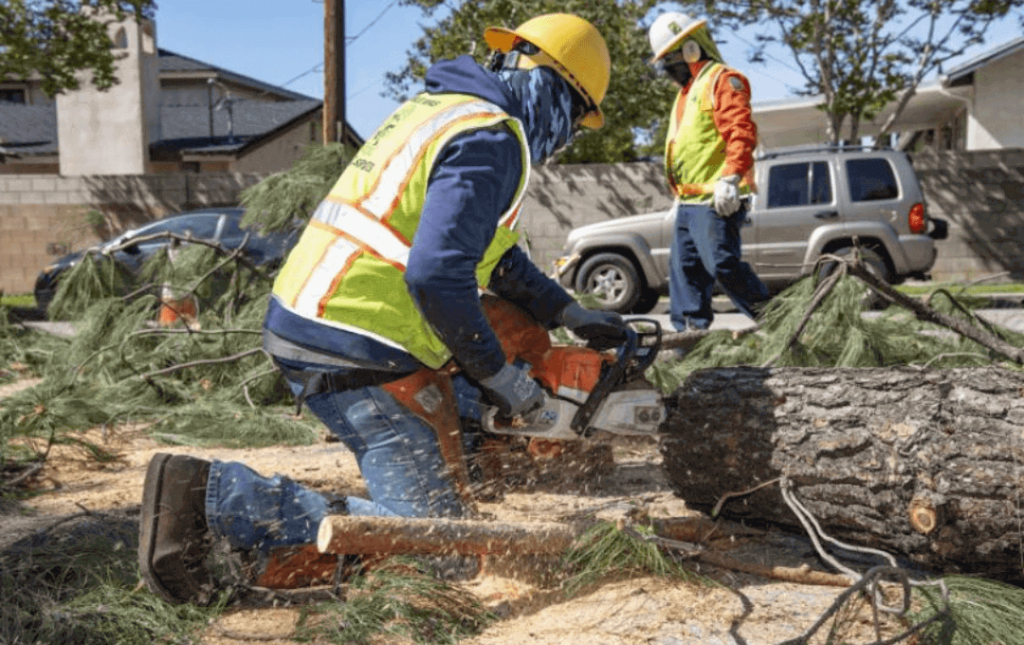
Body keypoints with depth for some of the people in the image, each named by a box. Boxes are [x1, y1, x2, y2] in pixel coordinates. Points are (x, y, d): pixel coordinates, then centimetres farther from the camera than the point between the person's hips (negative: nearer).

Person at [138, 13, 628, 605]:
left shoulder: (444, 107, 17)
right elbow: (437, 275, -26)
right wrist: (498, 375, -12)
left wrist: (568, 312, 24)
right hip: (356, 355, -10)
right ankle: (215, 494, -12)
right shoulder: (490, 140, -14)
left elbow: (487, 249, 26)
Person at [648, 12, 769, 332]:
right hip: (688, 203, 10)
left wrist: (731, 177, -28)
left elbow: (742, 133, -19)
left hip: (716, 201, -10)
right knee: (684, 268, 8)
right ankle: (688, 330, 13)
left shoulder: (722, 80, -6)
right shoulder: (687, 91, 24)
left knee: (723, 264, -14)